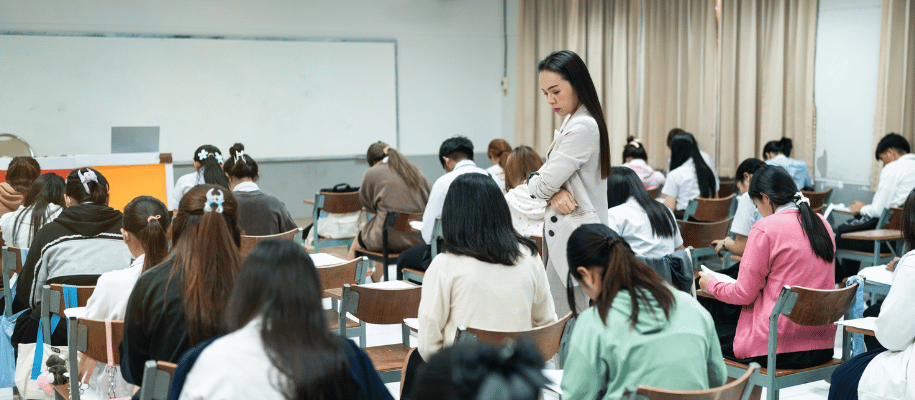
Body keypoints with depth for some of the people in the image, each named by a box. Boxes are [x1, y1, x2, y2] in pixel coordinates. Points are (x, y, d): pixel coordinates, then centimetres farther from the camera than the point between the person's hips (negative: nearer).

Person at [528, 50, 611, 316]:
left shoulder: (582, 128, -19)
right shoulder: (573, 122, 14)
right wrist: (554, 192, -8)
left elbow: (543, 184, -18)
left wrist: (531, 182, 5)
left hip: (574, 236, -10)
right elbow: (547, 171, 14)